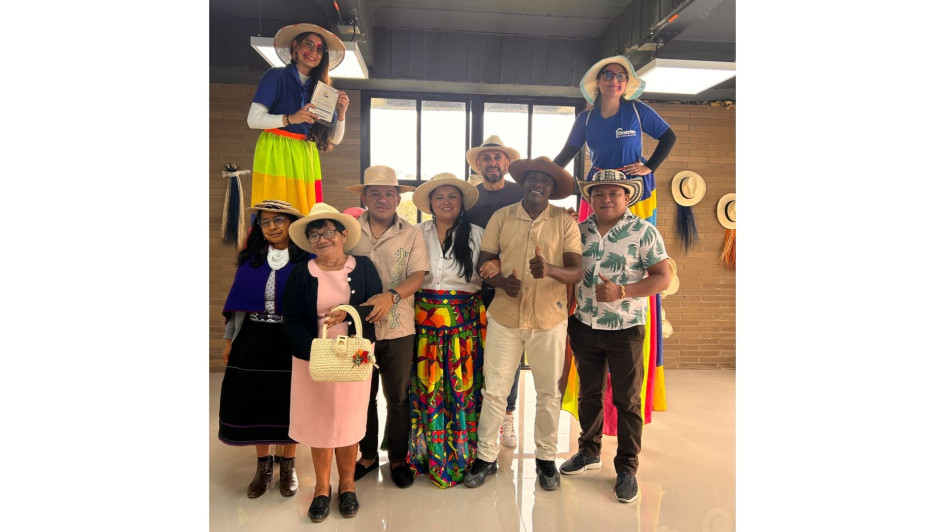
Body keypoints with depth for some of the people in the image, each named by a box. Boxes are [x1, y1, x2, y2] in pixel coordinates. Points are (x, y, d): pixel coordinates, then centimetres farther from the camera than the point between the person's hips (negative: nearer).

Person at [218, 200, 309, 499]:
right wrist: (229, 339, 6)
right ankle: (263, 466, 28)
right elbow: (238, 301, 8)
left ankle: (288, 466, 26)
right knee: (255, 402, 10)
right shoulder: (251, 259, 5)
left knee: (289, 402, 7)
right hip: (253, 340, 3)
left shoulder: (306, 260, -5)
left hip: (291, 341, -3)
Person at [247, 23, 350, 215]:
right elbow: (253, 119, -6)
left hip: (306, 159, 4)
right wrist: (291, 119, -18)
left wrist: (341, 113, -6)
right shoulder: (276, 76, 4)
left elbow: (335, 139, 11)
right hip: (276, 155, -4)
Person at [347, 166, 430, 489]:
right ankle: (368, 455, 37)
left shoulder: (411, 234, 1)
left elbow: (418, 276, -7)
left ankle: (398, 458, 31)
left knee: (398, 397, 10)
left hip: (398, 328, -1)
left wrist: (391, 296, -25)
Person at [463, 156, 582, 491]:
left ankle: (546, 458, 31)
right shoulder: (501, 217, 2)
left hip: (549, 318, 0)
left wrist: (550, 269, -29)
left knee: (548, 392, 11)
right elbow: (484, 264, 3)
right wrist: (502, 282, -18)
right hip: (504, 317, 1)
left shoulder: (565, 222, -2)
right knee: (494, 390, 6)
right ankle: (486, 457, 24)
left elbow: (576, 272, -7)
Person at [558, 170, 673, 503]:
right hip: (584, 326, 4)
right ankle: (589, 451, 36)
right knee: (588, 394, 17)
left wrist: (621, 292, -22)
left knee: (627, 401, 6)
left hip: (625, 329, -4)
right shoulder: (580, 230, 4)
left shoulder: (644, 231, -9)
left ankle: (627, 468, 21)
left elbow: (663, 278, -12)